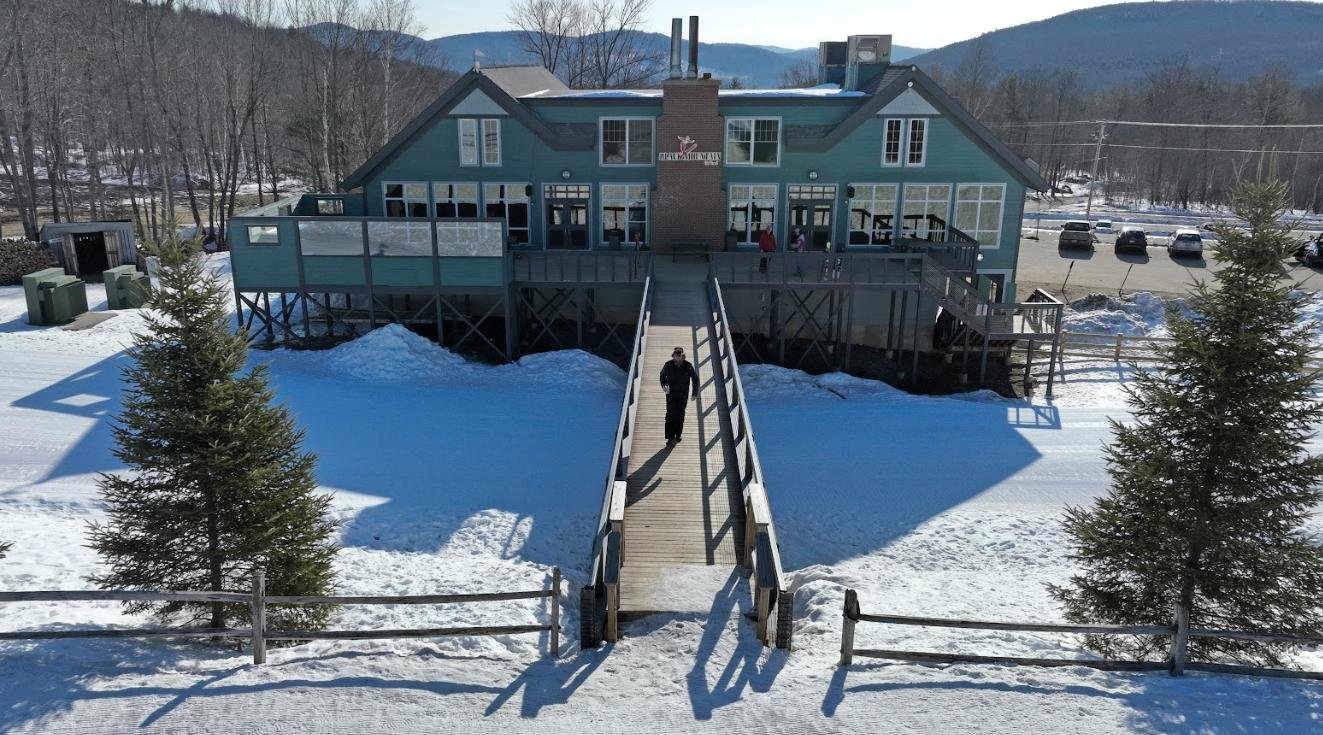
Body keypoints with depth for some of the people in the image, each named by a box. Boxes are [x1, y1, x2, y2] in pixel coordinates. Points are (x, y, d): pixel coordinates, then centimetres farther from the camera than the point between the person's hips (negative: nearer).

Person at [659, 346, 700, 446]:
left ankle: (677, 435, 28)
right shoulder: (668, 365, -11)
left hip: (683, 396, 1)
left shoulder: (688, 366, -13)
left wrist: (695, 393, -2)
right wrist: (663, 385, -11)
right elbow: (662, 375, 8)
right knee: (670, 416, -8)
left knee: (680, 416, 11)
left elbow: (695, 378, 0)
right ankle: (670, 438, -5)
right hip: (671, 395, -1)